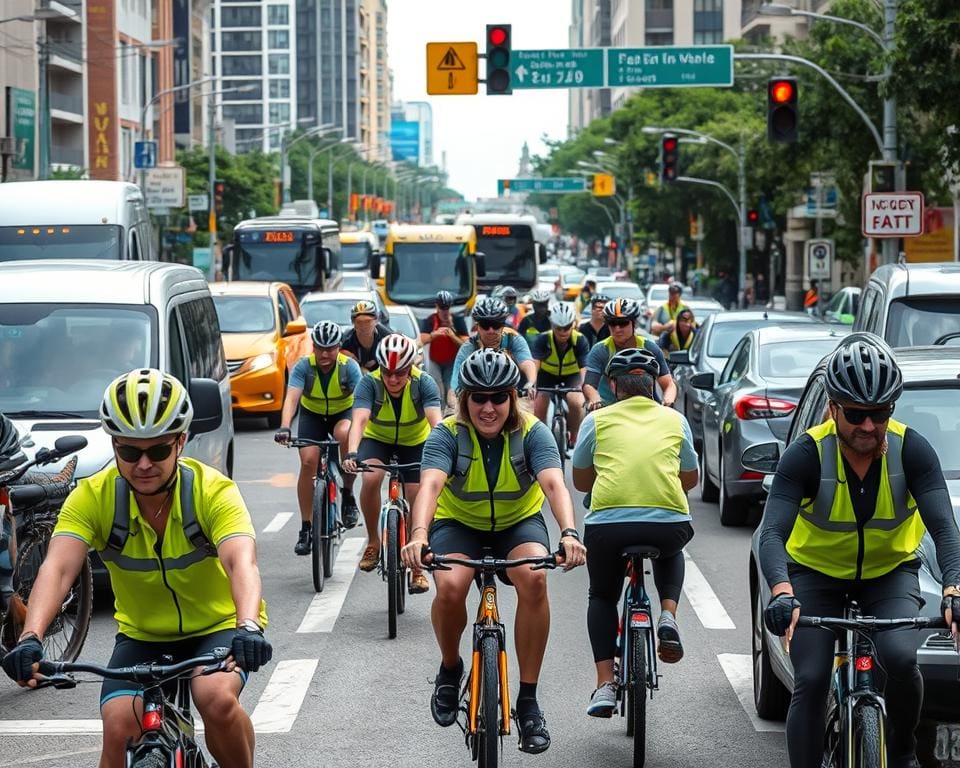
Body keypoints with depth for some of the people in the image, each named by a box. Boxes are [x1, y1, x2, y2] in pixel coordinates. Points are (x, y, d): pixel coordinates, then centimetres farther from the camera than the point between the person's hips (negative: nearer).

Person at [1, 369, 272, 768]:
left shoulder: (214, 491, -22)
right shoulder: (92, 497, -18)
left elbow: (240, 562, -38)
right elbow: (58, 567, -31)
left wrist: (248, 627, -59)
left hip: (218, 627, -2)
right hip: (142, 636, 2)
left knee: (217, 699, -32)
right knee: (119, 728, -21)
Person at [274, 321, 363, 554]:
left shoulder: (349, 366, -23)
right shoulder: (304, 366, -22)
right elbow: (292, 397, -34)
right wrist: (284, 427, -51)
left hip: (342, 413, -1)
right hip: (312, 415, 1)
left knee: (345, 435, -36)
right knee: (308, 461, -18)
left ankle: (348, 494, -15)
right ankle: (306, 528, -8)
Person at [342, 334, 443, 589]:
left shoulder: (423, 383, -27)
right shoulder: (370, 383, -27)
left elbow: (436, 421, -39)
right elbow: (359, 419, -40)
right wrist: (352, 453, -58)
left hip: (415, 442, 0)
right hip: (378, 439, 0)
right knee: (371, 478, -30)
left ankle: (417, 568, 7)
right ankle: (373, 542, -9)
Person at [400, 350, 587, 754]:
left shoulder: (532, 433, -19)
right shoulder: (447, 434, -20)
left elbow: (553, 483, -34)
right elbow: (431, 484, -36)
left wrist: (569, 533, -54)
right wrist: (419, 534, -56)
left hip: (519, 522, 0)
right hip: (459, 523, 0)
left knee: (534, 578, -32)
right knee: (450, 586, -32)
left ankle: (528, 700, -19)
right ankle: (450, 668, 2)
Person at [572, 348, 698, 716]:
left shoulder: (598, 420, 13)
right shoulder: (674, 420, 17)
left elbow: (580, 481, 23)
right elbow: (690, 479, 28)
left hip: (608, 523, -1)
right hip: (669, 523, 1)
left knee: (602, 596, 24)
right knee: (669, 553, 38)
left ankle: (605, 684, 9)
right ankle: (668, 616, 13)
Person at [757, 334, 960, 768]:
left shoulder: (912, 450, -20)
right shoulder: (807, 454, -24)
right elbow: (773, 534, -31)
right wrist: (781, 593, -50)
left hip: (890, 573, 0)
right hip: (816, 574, 0)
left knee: (900, 659, -24)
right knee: (810, 683, -14)